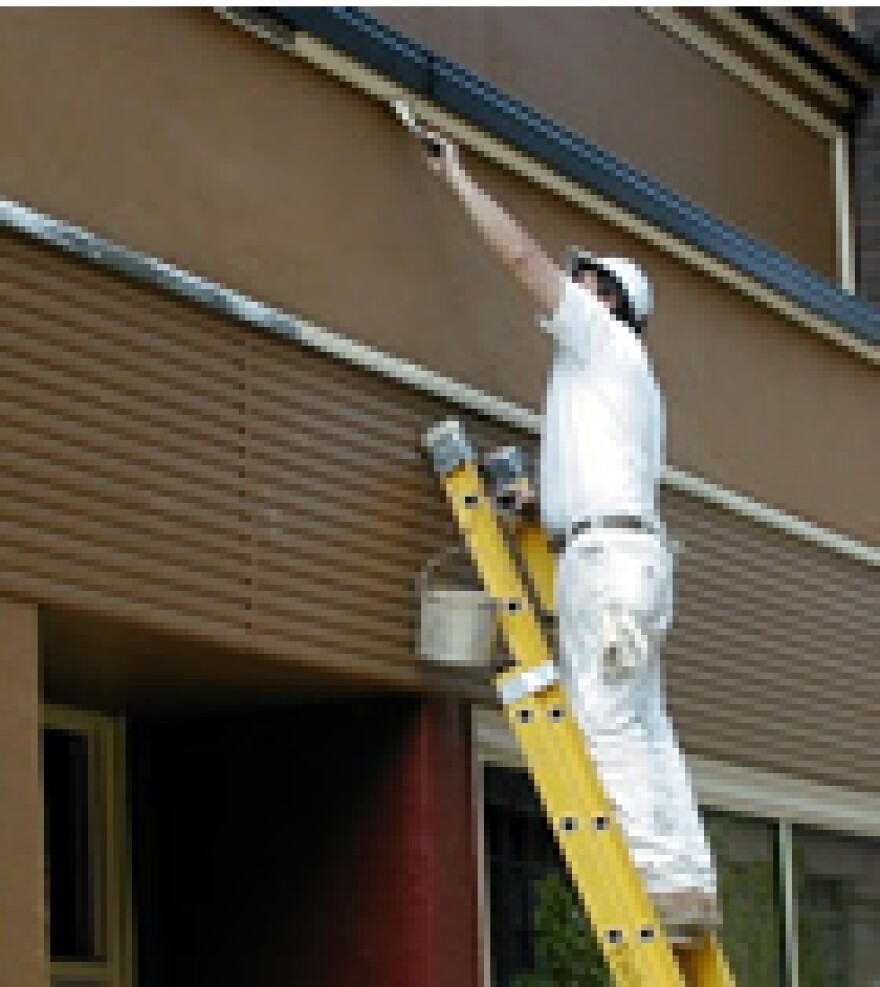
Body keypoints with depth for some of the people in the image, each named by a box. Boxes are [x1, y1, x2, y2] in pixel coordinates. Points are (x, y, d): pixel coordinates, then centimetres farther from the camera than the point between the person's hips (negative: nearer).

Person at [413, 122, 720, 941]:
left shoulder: (605, 337, 3)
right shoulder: (625, 376, 29)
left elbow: (521, 254, -2)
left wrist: (455, 176, 6)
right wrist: (540, 495, 16)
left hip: (608, 550, -10)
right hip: (624, 552, 10)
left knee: (608, 722, -15)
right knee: (643, 728, 4)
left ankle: (664, 878, -20)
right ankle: (691, 886, 0)